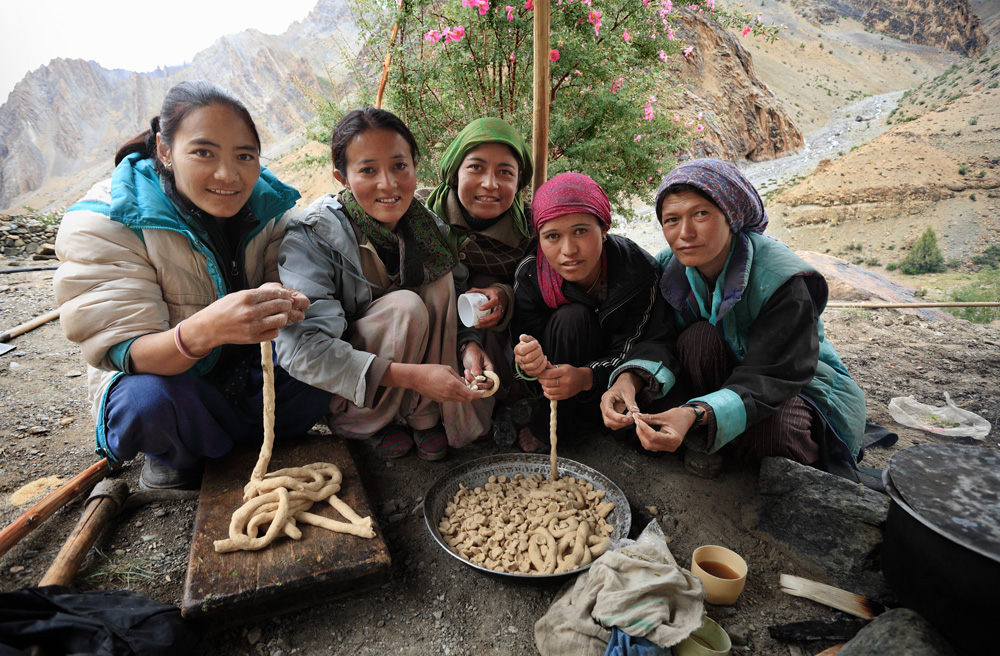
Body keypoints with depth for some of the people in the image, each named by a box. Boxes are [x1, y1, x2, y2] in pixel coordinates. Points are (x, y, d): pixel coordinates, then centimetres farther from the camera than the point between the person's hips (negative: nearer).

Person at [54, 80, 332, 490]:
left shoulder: (268, 204, -9)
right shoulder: (103, 226, -20)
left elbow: (284, 286, -8)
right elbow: (126, 353, -26)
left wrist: (281, 305, -36)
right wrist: (204, 330, -50)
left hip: (246, 370, 4)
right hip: (155, 376, -4)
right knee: (149, 402, -35)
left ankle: (216, 442, 4)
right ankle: (175, 457, 2)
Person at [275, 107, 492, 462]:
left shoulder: (429, 226, -7)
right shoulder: (312, 237, -23)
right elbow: (301, 349, -32)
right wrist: (412, 375, -39)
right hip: (341, 397, -4)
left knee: (439, 281, -17)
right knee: (404, 306, -29)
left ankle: (424, 416, -8)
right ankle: (382, 423, -6)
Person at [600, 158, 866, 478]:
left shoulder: (782, 278, -28)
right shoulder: (669, 266, -13)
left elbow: (770, 379, -33)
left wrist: (696, 415, -52)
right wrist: (630, 378, -42)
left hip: (799, 384, -3)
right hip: (725, 375, 4)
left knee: (768, 434, -36)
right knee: (699, 337, -29)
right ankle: (706, 439, -9)